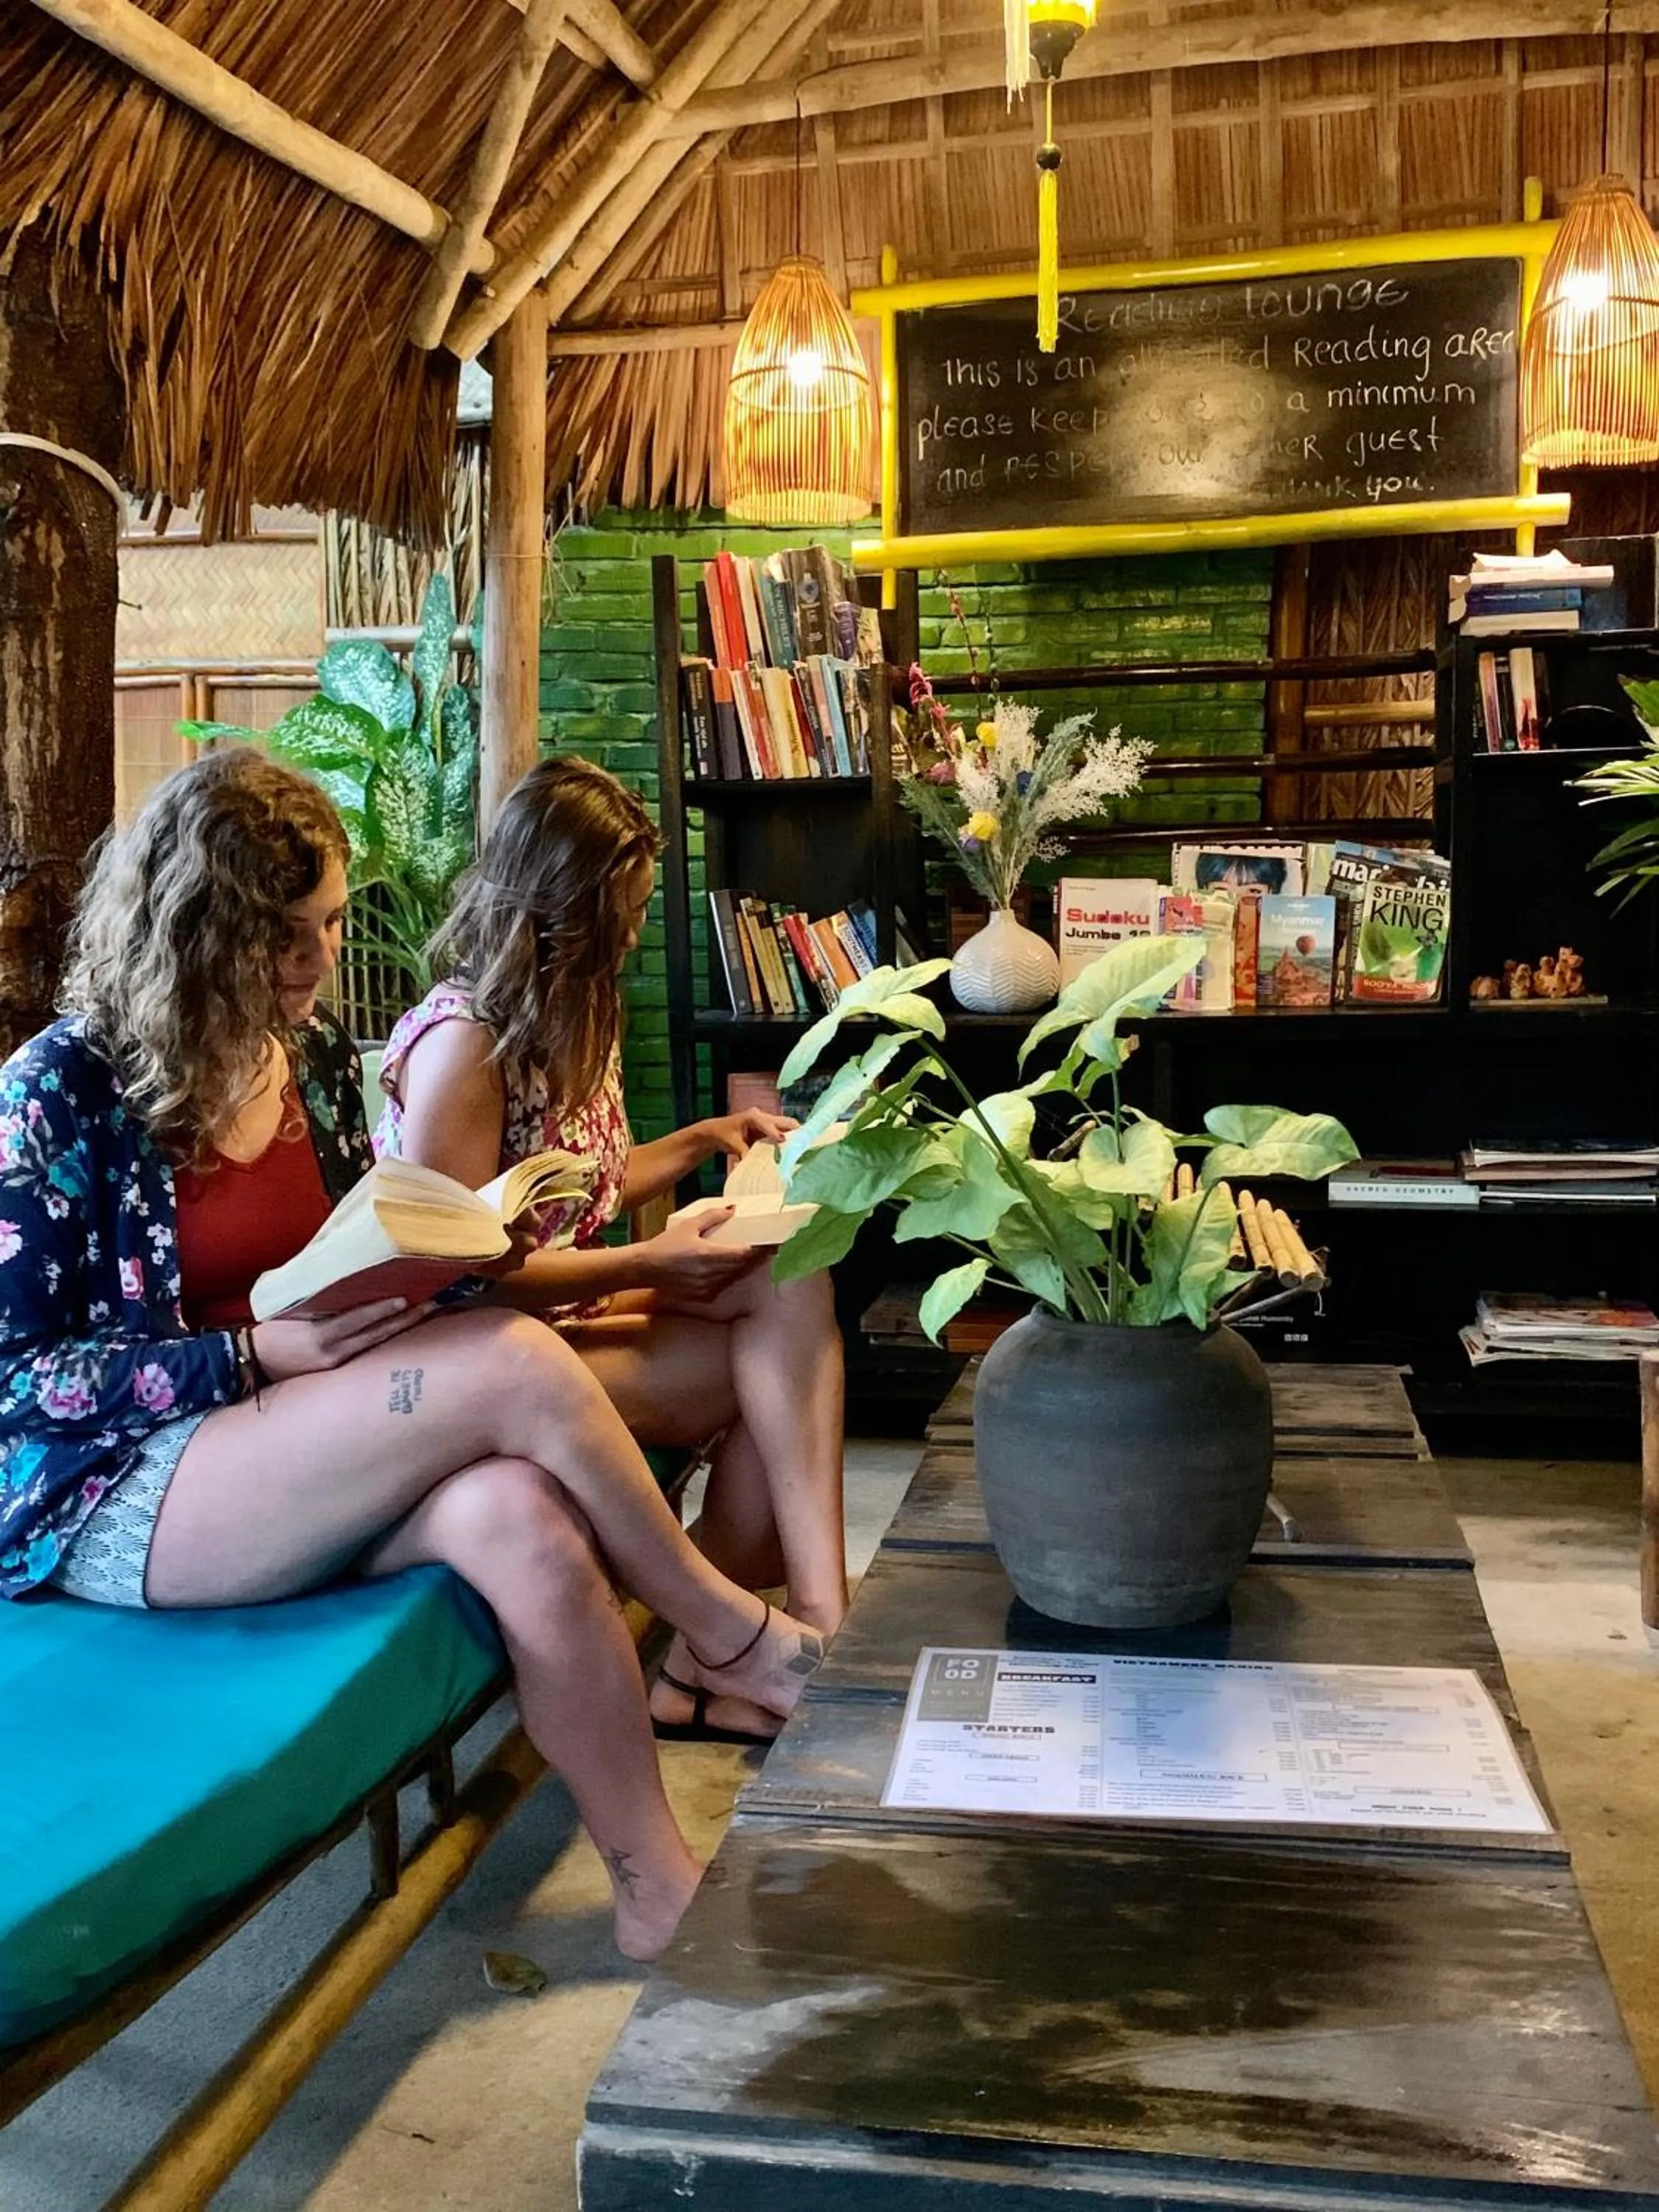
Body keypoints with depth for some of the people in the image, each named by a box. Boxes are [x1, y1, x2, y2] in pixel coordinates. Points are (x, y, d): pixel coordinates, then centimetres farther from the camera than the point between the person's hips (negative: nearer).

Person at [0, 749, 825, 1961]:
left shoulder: (317, 1052, 6)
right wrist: (261, 1355, -22)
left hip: (292, 1452, 6)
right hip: (116, 1497, -5)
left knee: (518, 1517, -31)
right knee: (513, 1362, -28)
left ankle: (661, 1886, -18)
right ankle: (727, 1632, -8)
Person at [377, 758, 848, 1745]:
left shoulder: (571, 1017, 10)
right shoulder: (462, 1042, -18)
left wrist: (702, 1140, 11)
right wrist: (646, 1267, -23)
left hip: (565, 1315, 8)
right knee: (781, 1365, -22)